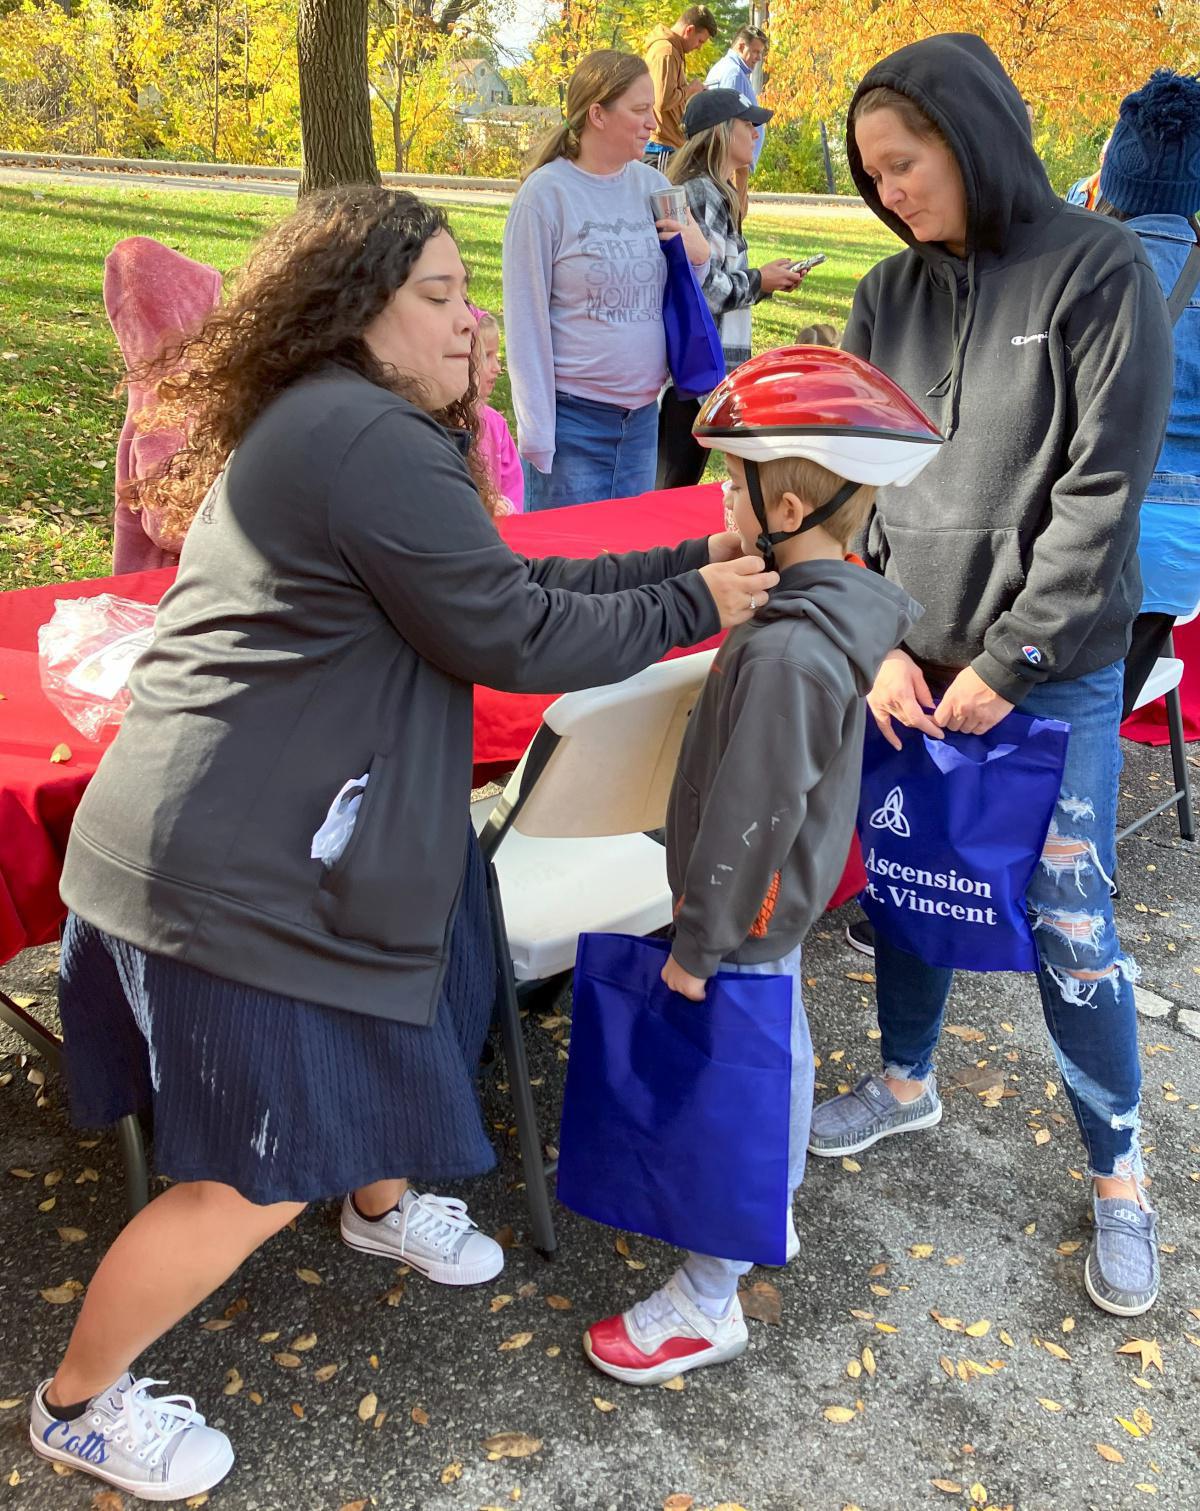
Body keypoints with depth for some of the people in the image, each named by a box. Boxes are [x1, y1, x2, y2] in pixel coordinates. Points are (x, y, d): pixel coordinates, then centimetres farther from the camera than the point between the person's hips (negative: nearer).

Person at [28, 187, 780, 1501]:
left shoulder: (326, 427, 16)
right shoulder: (369, 440, -19)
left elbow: (510, 585, 14)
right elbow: (511, 641, -17)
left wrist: (694, 558, 9)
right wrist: (691, 609, -4)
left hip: (277, 837, 11)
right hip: (241, 872, -10)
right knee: (263, 1177, 4)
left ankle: (384, 1205, 55)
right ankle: (79, 1402, 27)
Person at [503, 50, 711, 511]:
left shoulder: (653, 186, 7)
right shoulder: (547, 193, -8)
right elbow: (524, 320, -7)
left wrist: (699, 255, -5)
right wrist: (537, 433, -10)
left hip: (643, 414, 5)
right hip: (572, 416, -5)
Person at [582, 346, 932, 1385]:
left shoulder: (785, 651, -32)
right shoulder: (835, 612, -2)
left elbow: (750, 817, -27)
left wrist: (697, 942, -16)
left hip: (751, 911, -10)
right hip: (788, 891, 10)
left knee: (729, 1089, 4)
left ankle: (707, 1305, 23)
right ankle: (770, 1216, 48)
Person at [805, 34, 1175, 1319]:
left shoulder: (1099, 273, -8)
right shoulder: (889, 296, 6)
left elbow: (1103, 492, -12)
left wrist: (1007, 661, -13)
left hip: (1053, 673, -4)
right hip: (908, 662, 5)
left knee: (1069, 926, 1)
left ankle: (1118, 1176, 22)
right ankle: (906, 1080, 39)